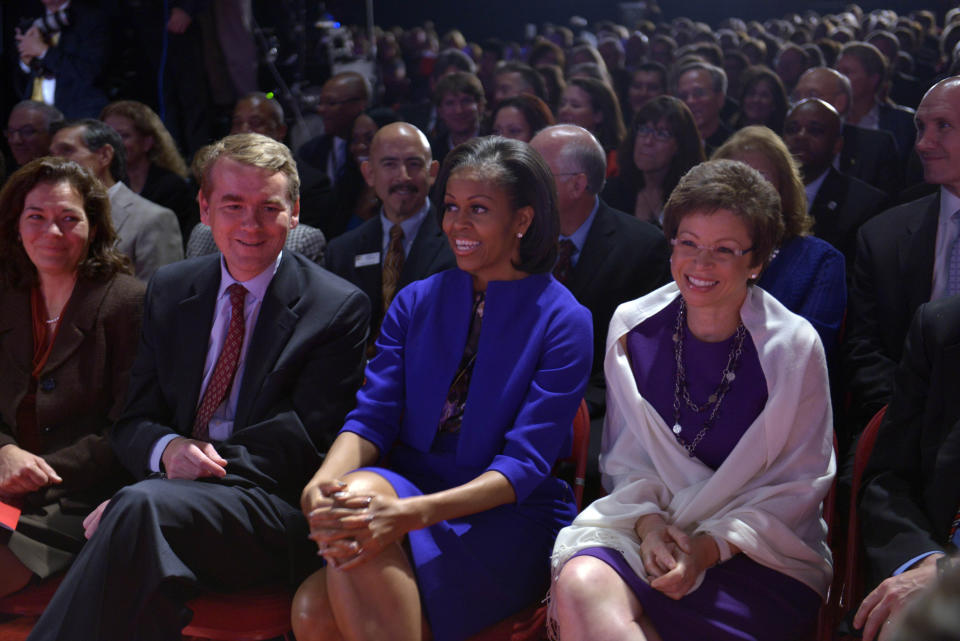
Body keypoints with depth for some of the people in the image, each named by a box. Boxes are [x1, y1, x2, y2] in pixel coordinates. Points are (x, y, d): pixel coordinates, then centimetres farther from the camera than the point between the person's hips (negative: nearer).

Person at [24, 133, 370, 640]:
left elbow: (307, 440, -8)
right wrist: (167, 449, -12)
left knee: (141, 505, -34)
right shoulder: (168, 290, 15)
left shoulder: (340, 308, 0)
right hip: (172, 485, 4)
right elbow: (133, 421, 15)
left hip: (274, 507, -3)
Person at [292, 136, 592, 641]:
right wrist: (323, 481, -21)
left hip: (508, 523, -3)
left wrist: (411, 513, -28)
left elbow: (526, 463, -11)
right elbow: (372, 416, 4)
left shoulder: (563, 322, -3)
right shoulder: (415, 303, 13)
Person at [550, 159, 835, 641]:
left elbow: (798, 485, -2)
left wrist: (713, 546, -15)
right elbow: (626, 457, 10)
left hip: (760, 553, -4)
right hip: (649, 524, 4)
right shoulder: (633, 327, 5)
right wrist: (649, 523, -10)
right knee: (580, 583, -31)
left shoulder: (794, 348, -4)